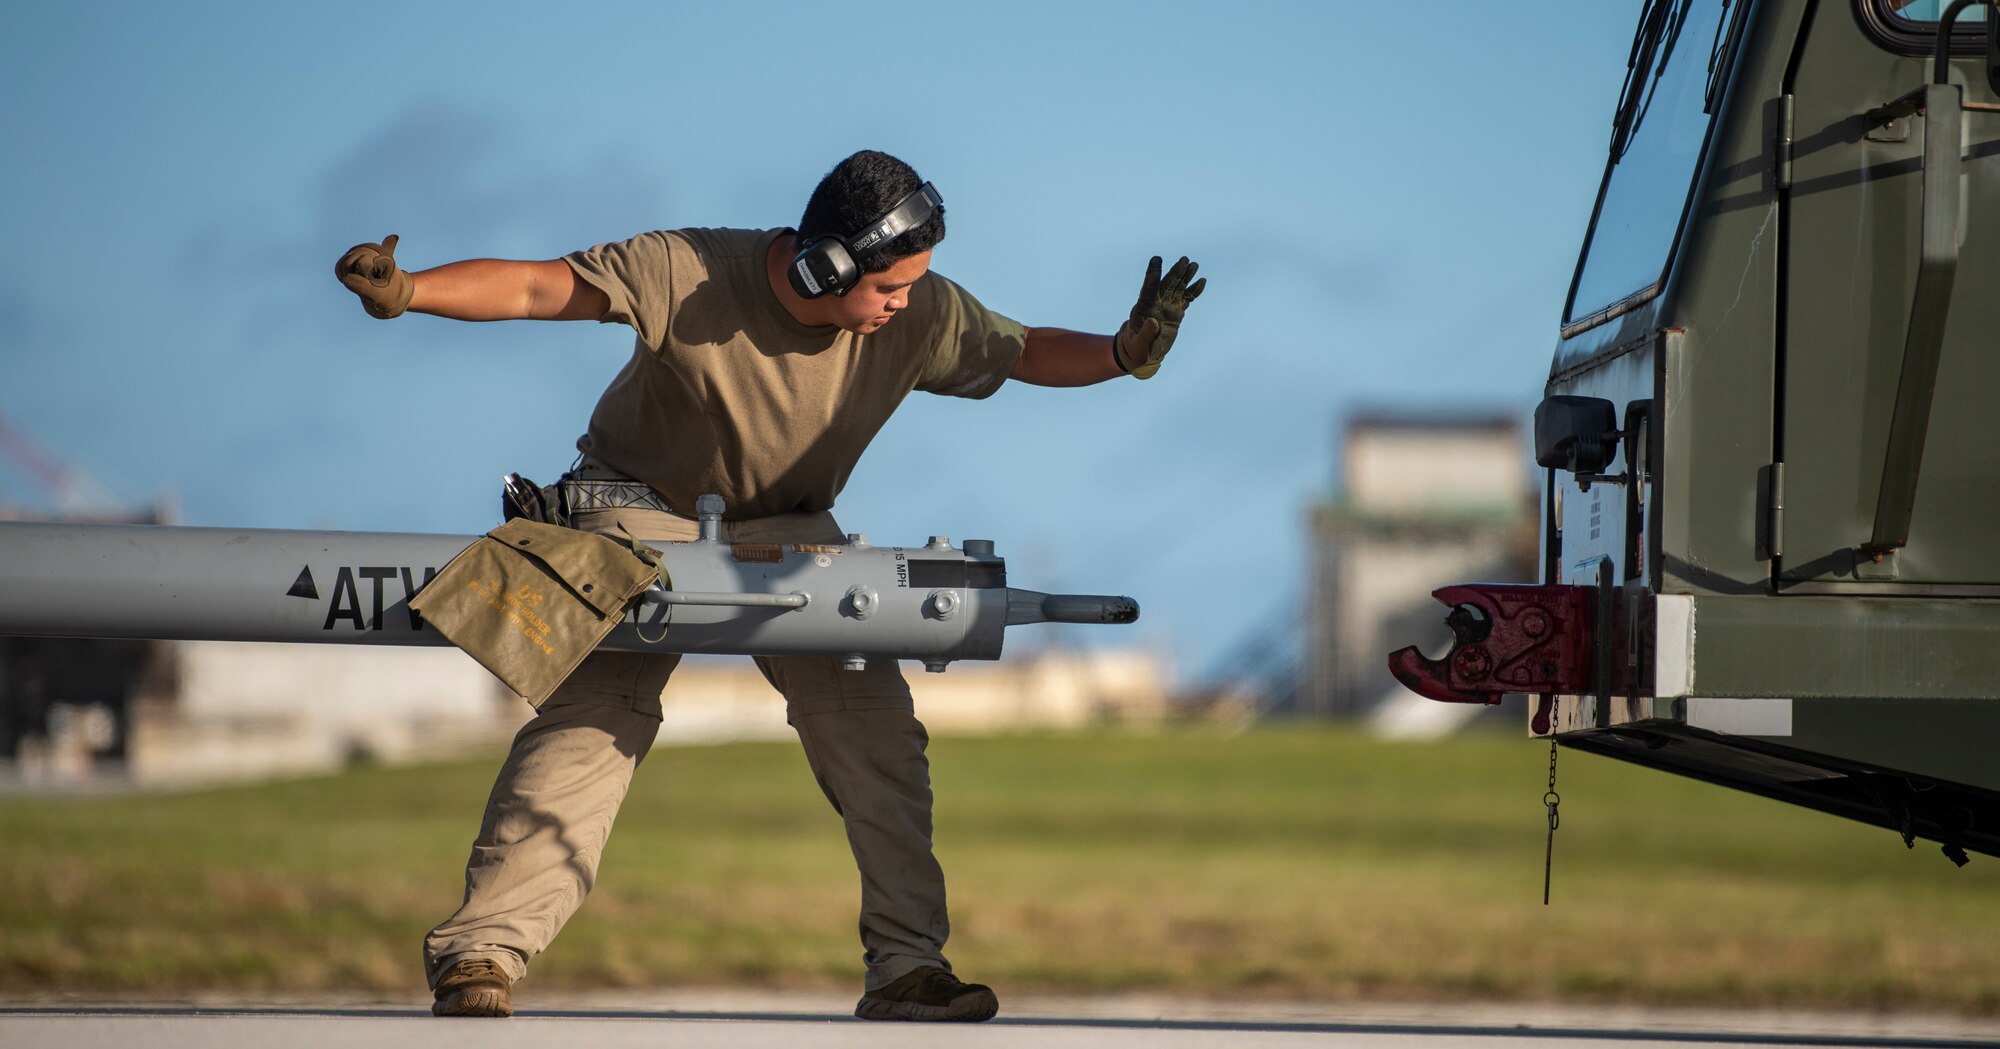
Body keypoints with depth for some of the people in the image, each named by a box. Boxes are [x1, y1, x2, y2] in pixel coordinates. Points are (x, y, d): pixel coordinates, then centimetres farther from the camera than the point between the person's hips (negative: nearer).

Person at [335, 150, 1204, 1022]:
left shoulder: (921, 316, -16)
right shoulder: (691, 275, -27)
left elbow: (1027, 353, -3)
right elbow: (536, 288, -27)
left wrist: (1124, 353, -23)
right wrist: (404, 292, -40)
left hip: (789, 531, 4)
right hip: (647, 515, -3)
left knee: (874, 725, -13)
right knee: (594, 712, -20)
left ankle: (907, 965, -7)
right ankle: (482, 953, -18)